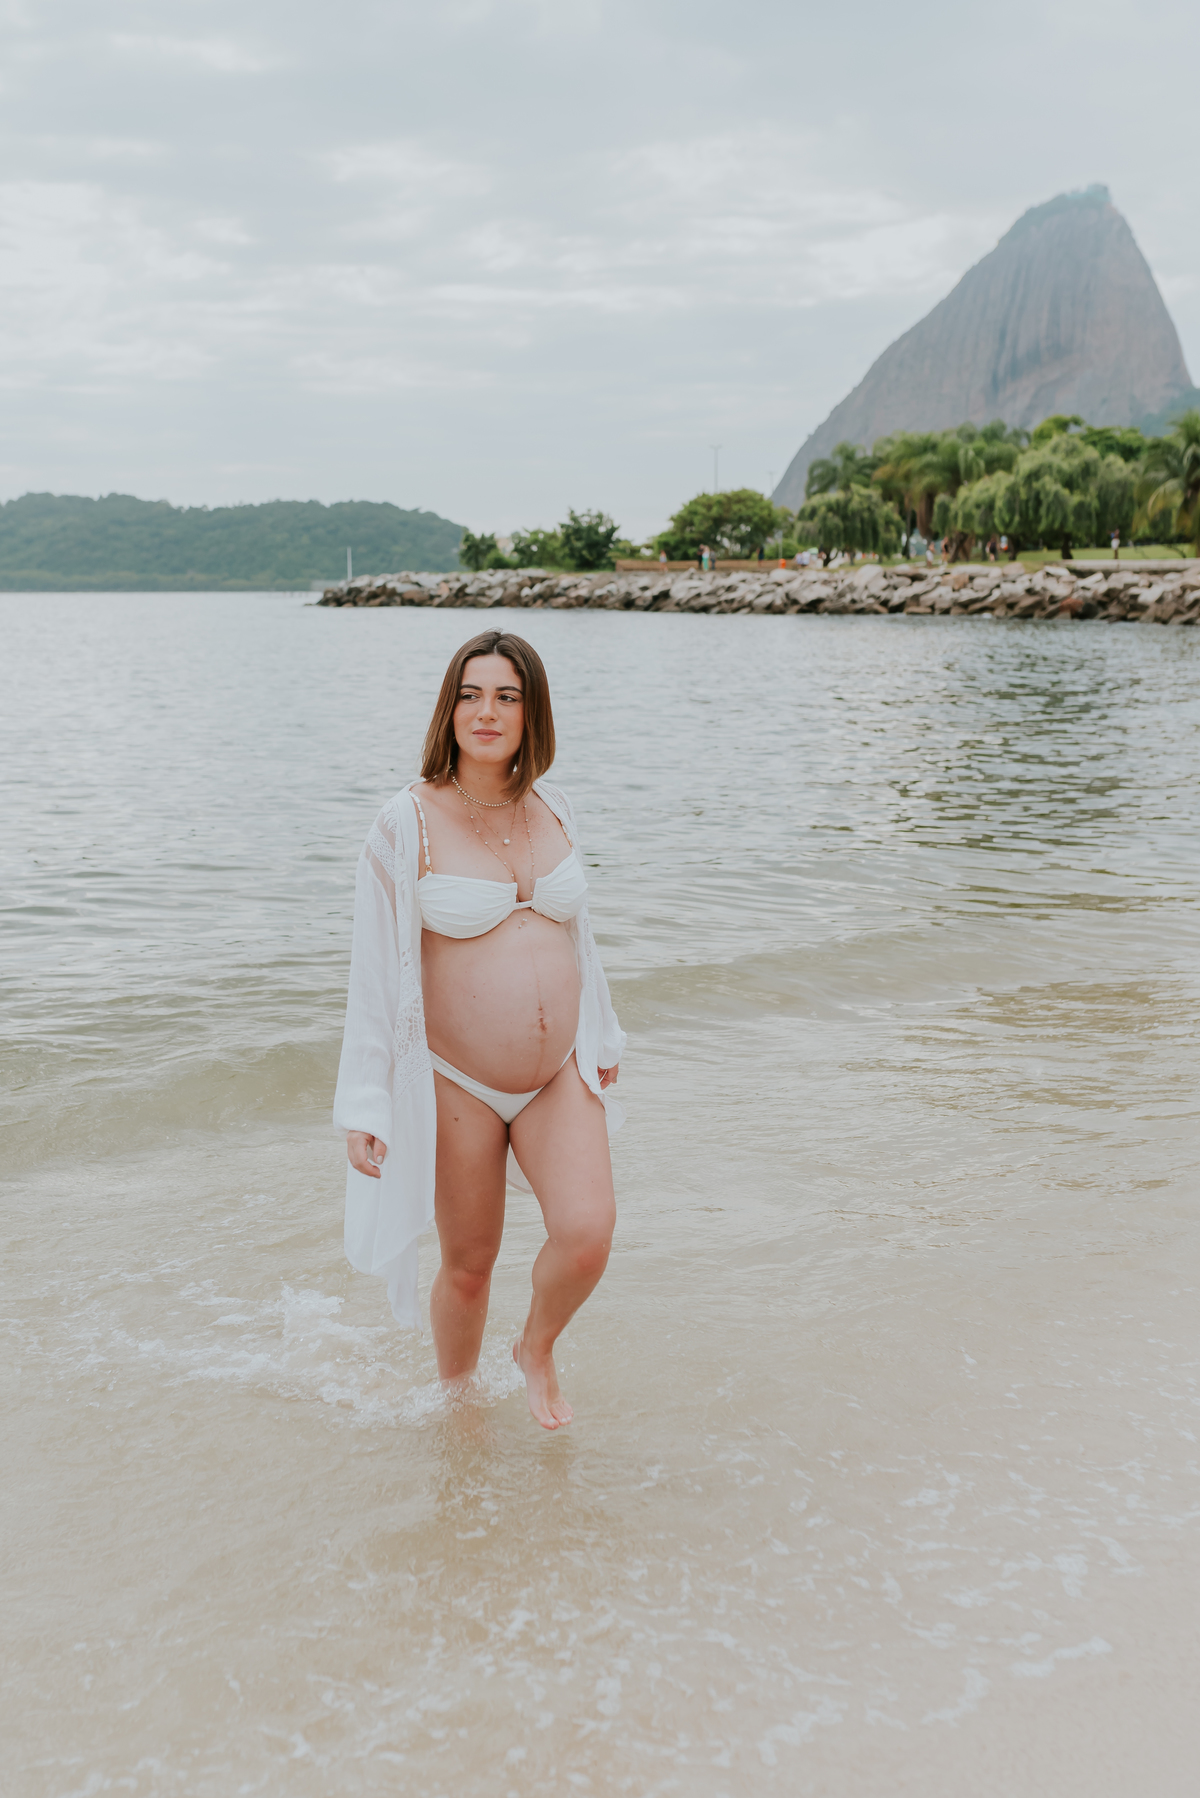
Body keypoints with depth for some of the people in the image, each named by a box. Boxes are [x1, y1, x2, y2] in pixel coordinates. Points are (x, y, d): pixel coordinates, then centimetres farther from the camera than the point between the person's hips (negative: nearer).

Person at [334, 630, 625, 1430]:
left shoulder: (553, 809, 4)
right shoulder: (407, 823, -11)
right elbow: (374, 968, -9)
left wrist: (603, 1041, 23)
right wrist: (364, 1106, -11)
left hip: (560, 1076, 3)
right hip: (456, 1085, -3)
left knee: (588, 1233, -16)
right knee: (469, 1267, 9)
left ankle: (538, 1349, 16)